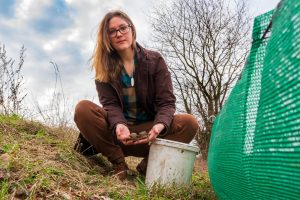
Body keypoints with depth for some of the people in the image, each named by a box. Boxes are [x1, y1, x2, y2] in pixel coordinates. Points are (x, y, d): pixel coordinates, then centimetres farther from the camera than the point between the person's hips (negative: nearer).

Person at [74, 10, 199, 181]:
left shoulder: (154, 60, -3)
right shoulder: (104, 67, -1)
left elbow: (166, 101, -10)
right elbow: (111, 104, -12)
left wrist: (160, 125, -32)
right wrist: (119, 125, -35)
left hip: (147, 130, 0)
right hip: (118, 130, 1)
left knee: (189, 123, -25)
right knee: (83, 109, -26)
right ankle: (119, 163, -19)